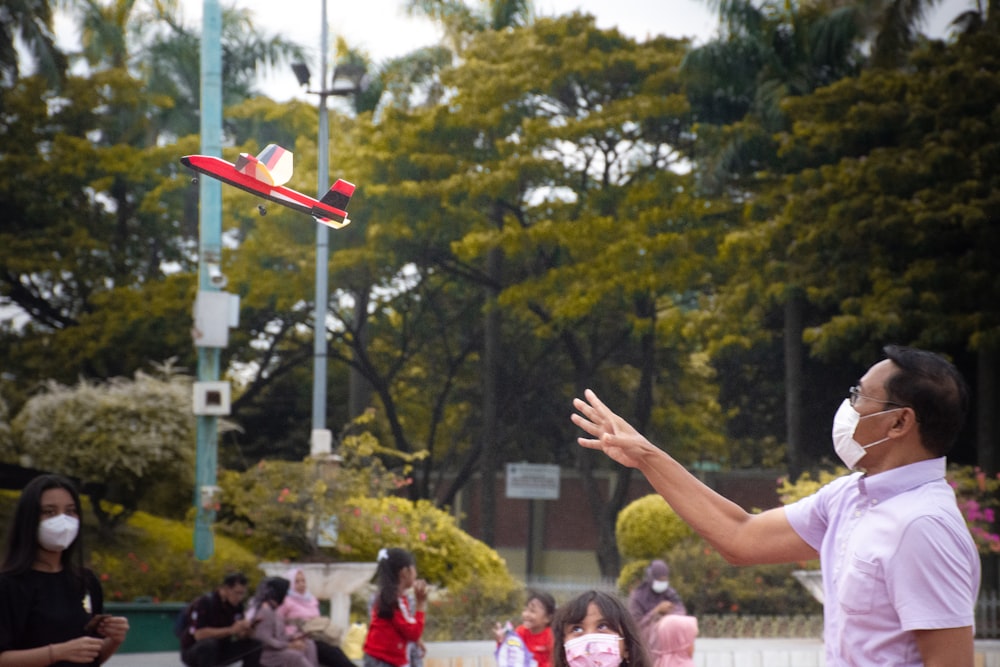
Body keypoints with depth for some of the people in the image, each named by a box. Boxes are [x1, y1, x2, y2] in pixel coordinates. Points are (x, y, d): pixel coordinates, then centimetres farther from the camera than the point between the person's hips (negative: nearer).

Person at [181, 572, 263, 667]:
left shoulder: (237, 605, -2)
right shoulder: (205, 602, -21)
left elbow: (242, 636, -3)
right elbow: (199, 634, -31)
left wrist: (246, 628, -27)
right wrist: (230, 630, -35)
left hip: (221, 651, 6)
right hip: (193, 652, -6)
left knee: (255, 645, -11)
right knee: (209, 643, -38)